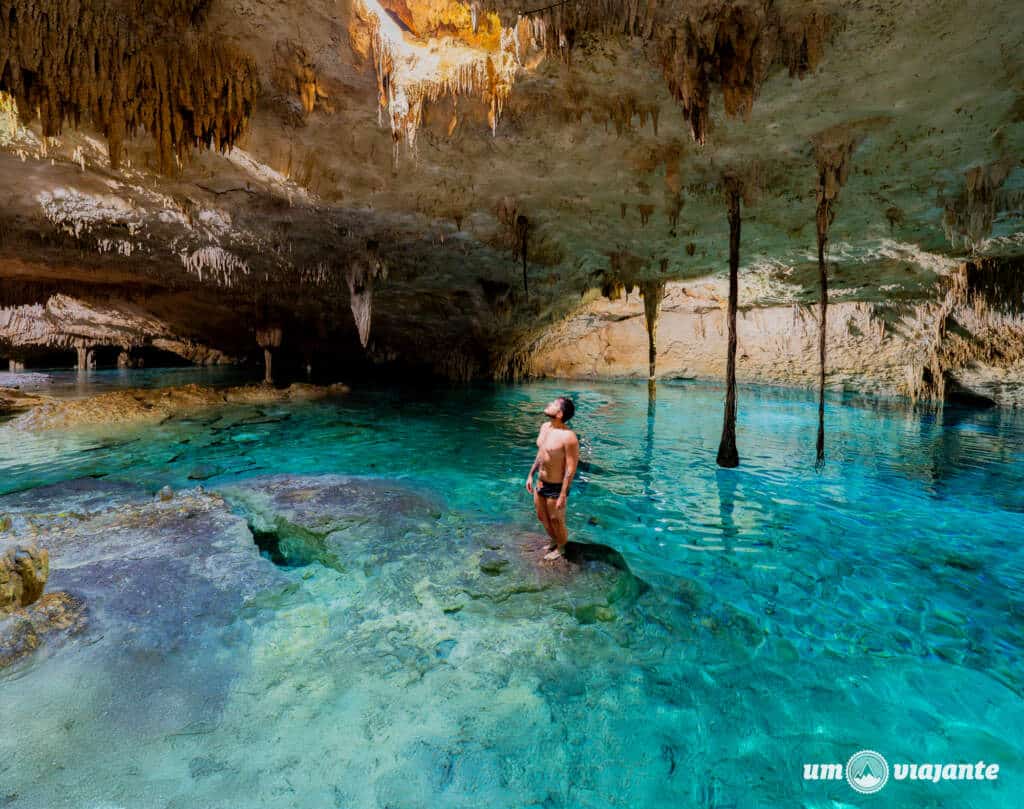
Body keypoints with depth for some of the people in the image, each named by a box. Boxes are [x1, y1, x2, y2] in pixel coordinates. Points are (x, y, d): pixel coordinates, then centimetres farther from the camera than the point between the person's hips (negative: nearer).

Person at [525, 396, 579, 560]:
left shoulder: (568, 437, -27)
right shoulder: (544, 427, -1)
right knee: (542, 518, 26)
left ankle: (560, 548, 43)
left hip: (556, 488, -8)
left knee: (557, 522, 15)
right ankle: (554, 541, 52)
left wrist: (562, 496, -20)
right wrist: (531, 475, 16)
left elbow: (571, 469, -22)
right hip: (540, 484, 8)